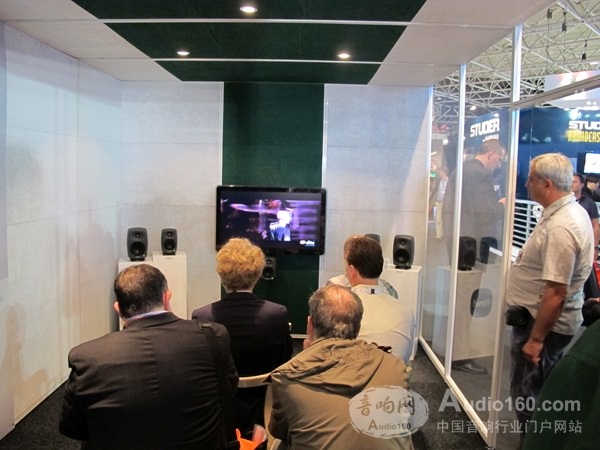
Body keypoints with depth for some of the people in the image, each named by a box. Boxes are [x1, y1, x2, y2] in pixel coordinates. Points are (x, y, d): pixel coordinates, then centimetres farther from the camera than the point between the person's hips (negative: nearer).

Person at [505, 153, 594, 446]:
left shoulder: (560, 227, -28)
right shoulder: (572, 211, 5)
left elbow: (556, 293, -29)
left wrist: (535, 339, -23)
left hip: (542, 322, -10)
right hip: (549, 319, 10)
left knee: (528, 395, 5)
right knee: (543, 392, 24)